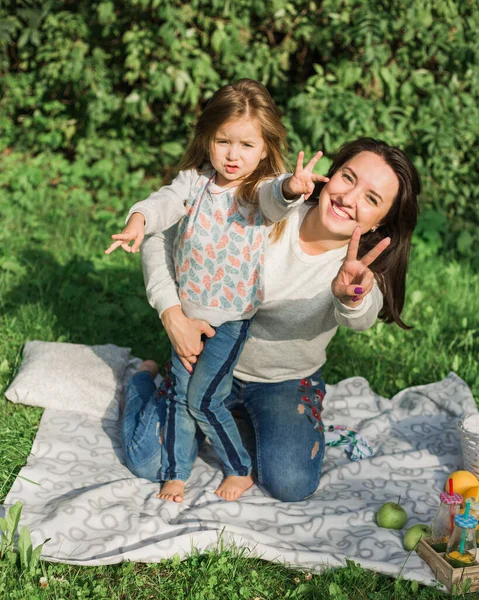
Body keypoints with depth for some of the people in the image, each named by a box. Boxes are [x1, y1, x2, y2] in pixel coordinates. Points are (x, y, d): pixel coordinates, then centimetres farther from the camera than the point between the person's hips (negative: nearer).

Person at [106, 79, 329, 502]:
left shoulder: (261, 188, -13)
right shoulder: (195, 181, -3)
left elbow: (276, 198, -35)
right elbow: (165, 202, -17)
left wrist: (292, 188, -60)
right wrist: (138, 222, -40)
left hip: (232, 316, -4)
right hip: (188, 309, 4)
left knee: (203, 399, -2)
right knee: (179, 393, 13)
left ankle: (241, 469, 21)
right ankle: (176, 472, 30)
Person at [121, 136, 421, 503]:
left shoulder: (365, 267, -19)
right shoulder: (268, 216, -23)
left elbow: (361, 317, -45)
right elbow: (161, 240, -17)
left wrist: (353, 295, -69)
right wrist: (172, 314, -31)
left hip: (288, 382, 1)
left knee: (291, 486, -19)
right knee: (149, 465, -11)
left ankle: (251, 422, 14)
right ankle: (145, 380, 22)